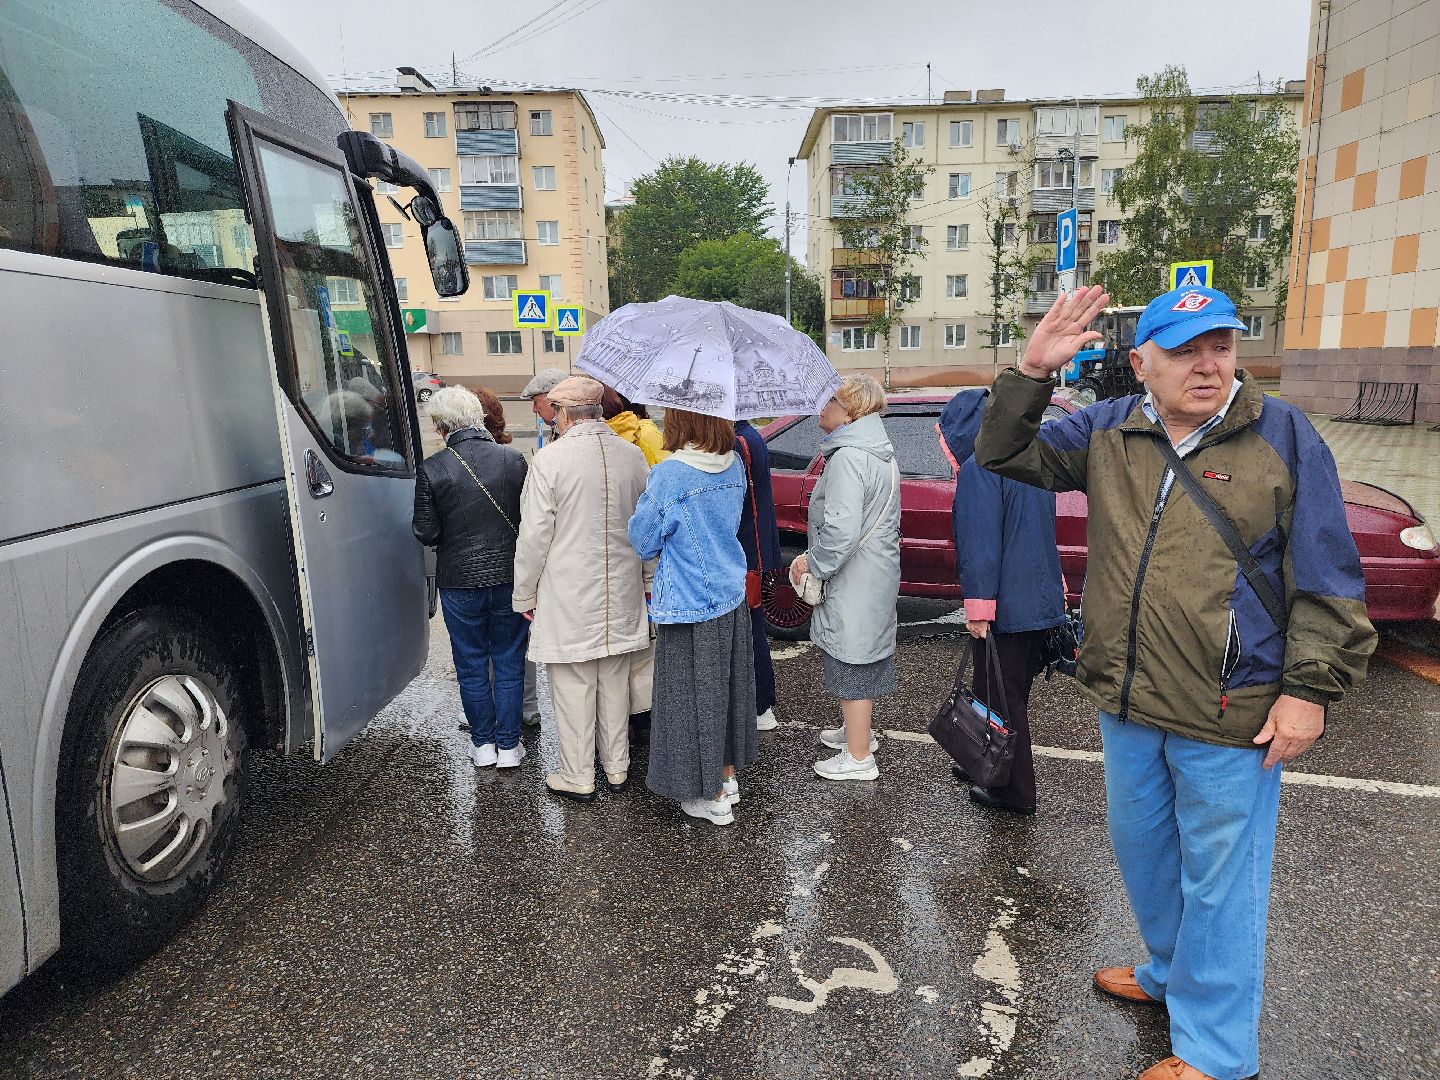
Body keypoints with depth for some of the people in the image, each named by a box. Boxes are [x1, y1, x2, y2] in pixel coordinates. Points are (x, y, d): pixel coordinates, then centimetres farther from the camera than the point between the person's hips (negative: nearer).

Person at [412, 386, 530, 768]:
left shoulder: (432, 468, -12)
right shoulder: (514, 459, -7)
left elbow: (426, 533, -9)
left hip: (459, 580, -1)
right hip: (510, 578, 1)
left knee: (471, 665, 15)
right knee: (509, 662, 13)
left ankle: (483, 743, 25)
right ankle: (508, 745, 20)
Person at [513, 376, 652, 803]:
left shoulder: (549, 459, -14)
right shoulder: (632, 454, 1)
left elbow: (534, 535, -12)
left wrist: (525, 593, 0)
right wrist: (648, 579, 21)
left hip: (568, 597, -5)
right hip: (621, 593, 5)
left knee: (573, 687, 7)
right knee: (615, 683, 16)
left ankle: (577, 777, 18)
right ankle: (616, 768, 29)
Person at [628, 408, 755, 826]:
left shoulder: (670, 474, -20)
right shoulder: (734, 466, 2)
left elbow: (643, 541, -9)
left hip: (690, 605, -7)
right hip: (732, 598, 7)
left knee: (696, 697, 7)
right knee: (728, 688, 19)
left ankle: (713, 798, 20)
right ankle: (727, 776, 36)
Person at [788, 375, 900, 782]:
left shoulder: (847, 457, -22)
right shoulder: (882, 453, 11)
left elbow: (841, 530, -30)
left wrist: (812, 563, -14)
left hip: (853, 583, -10)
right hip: (878, 575, 10)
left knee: (851, 665, 2)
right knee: (864, 659, 22)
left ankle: (858, 757, 14)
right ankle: (858, 731, 40)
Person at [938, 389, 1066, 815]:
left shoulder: (980, 469, -16)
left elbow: (980, 544, -22)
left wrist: (978, 607, -19)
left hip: (1005, 608, -9)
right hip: (1043, 601, 9)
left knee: (1000, 699, 4)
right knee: (1012, 695, 20)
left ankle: (1015, 792, 14)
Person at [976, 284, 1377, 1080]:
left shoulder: (1282, 435, -7)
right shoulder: (1108, 431, 3)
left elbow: (1325, 577, -6)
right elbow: (1008, 454, 7)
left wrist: (1310, 687, -10)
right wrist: (1032, 373, -8)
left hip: (1230, 716, -4)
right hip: (1127, 702, 5)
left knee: (1218, 879, 8)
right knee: (1141, 851, 23)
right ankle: (1171, 970, 49)